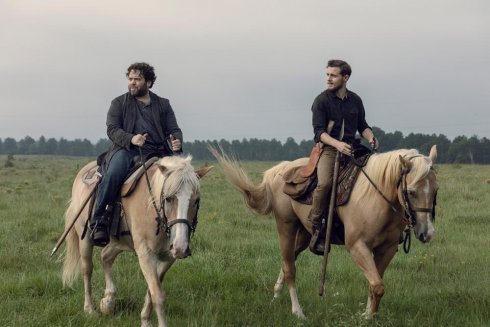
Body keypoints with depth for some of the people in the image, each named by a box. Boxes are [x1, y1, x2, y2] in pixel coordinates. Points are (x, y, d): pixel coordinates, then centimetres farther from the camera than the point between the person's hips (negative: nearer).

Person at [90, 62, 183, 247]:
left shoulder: (163, 105, 22)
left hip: (157, 152, 2)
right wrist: (131, 139, -19)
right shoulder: (119, 103, 16)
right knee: (114, 173, -34)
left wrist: (177, 142, -11)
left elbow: (174, 129, 15)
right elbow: (112, 129, 3)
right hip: (126, 150, -2)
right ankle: (98, 221, -32)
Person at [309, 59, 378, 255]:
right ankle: (316, 227, -21)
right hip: (327, 149, -5)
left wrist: (371, 138, -3)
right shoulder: (322, 100, -2)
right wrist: (337, 144, -27)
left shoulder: (355, 100, 13)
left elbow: (362, 126, 20)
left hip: (350, 149, 5)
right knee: (325, 182, -31)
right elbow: (319, 131, -10)